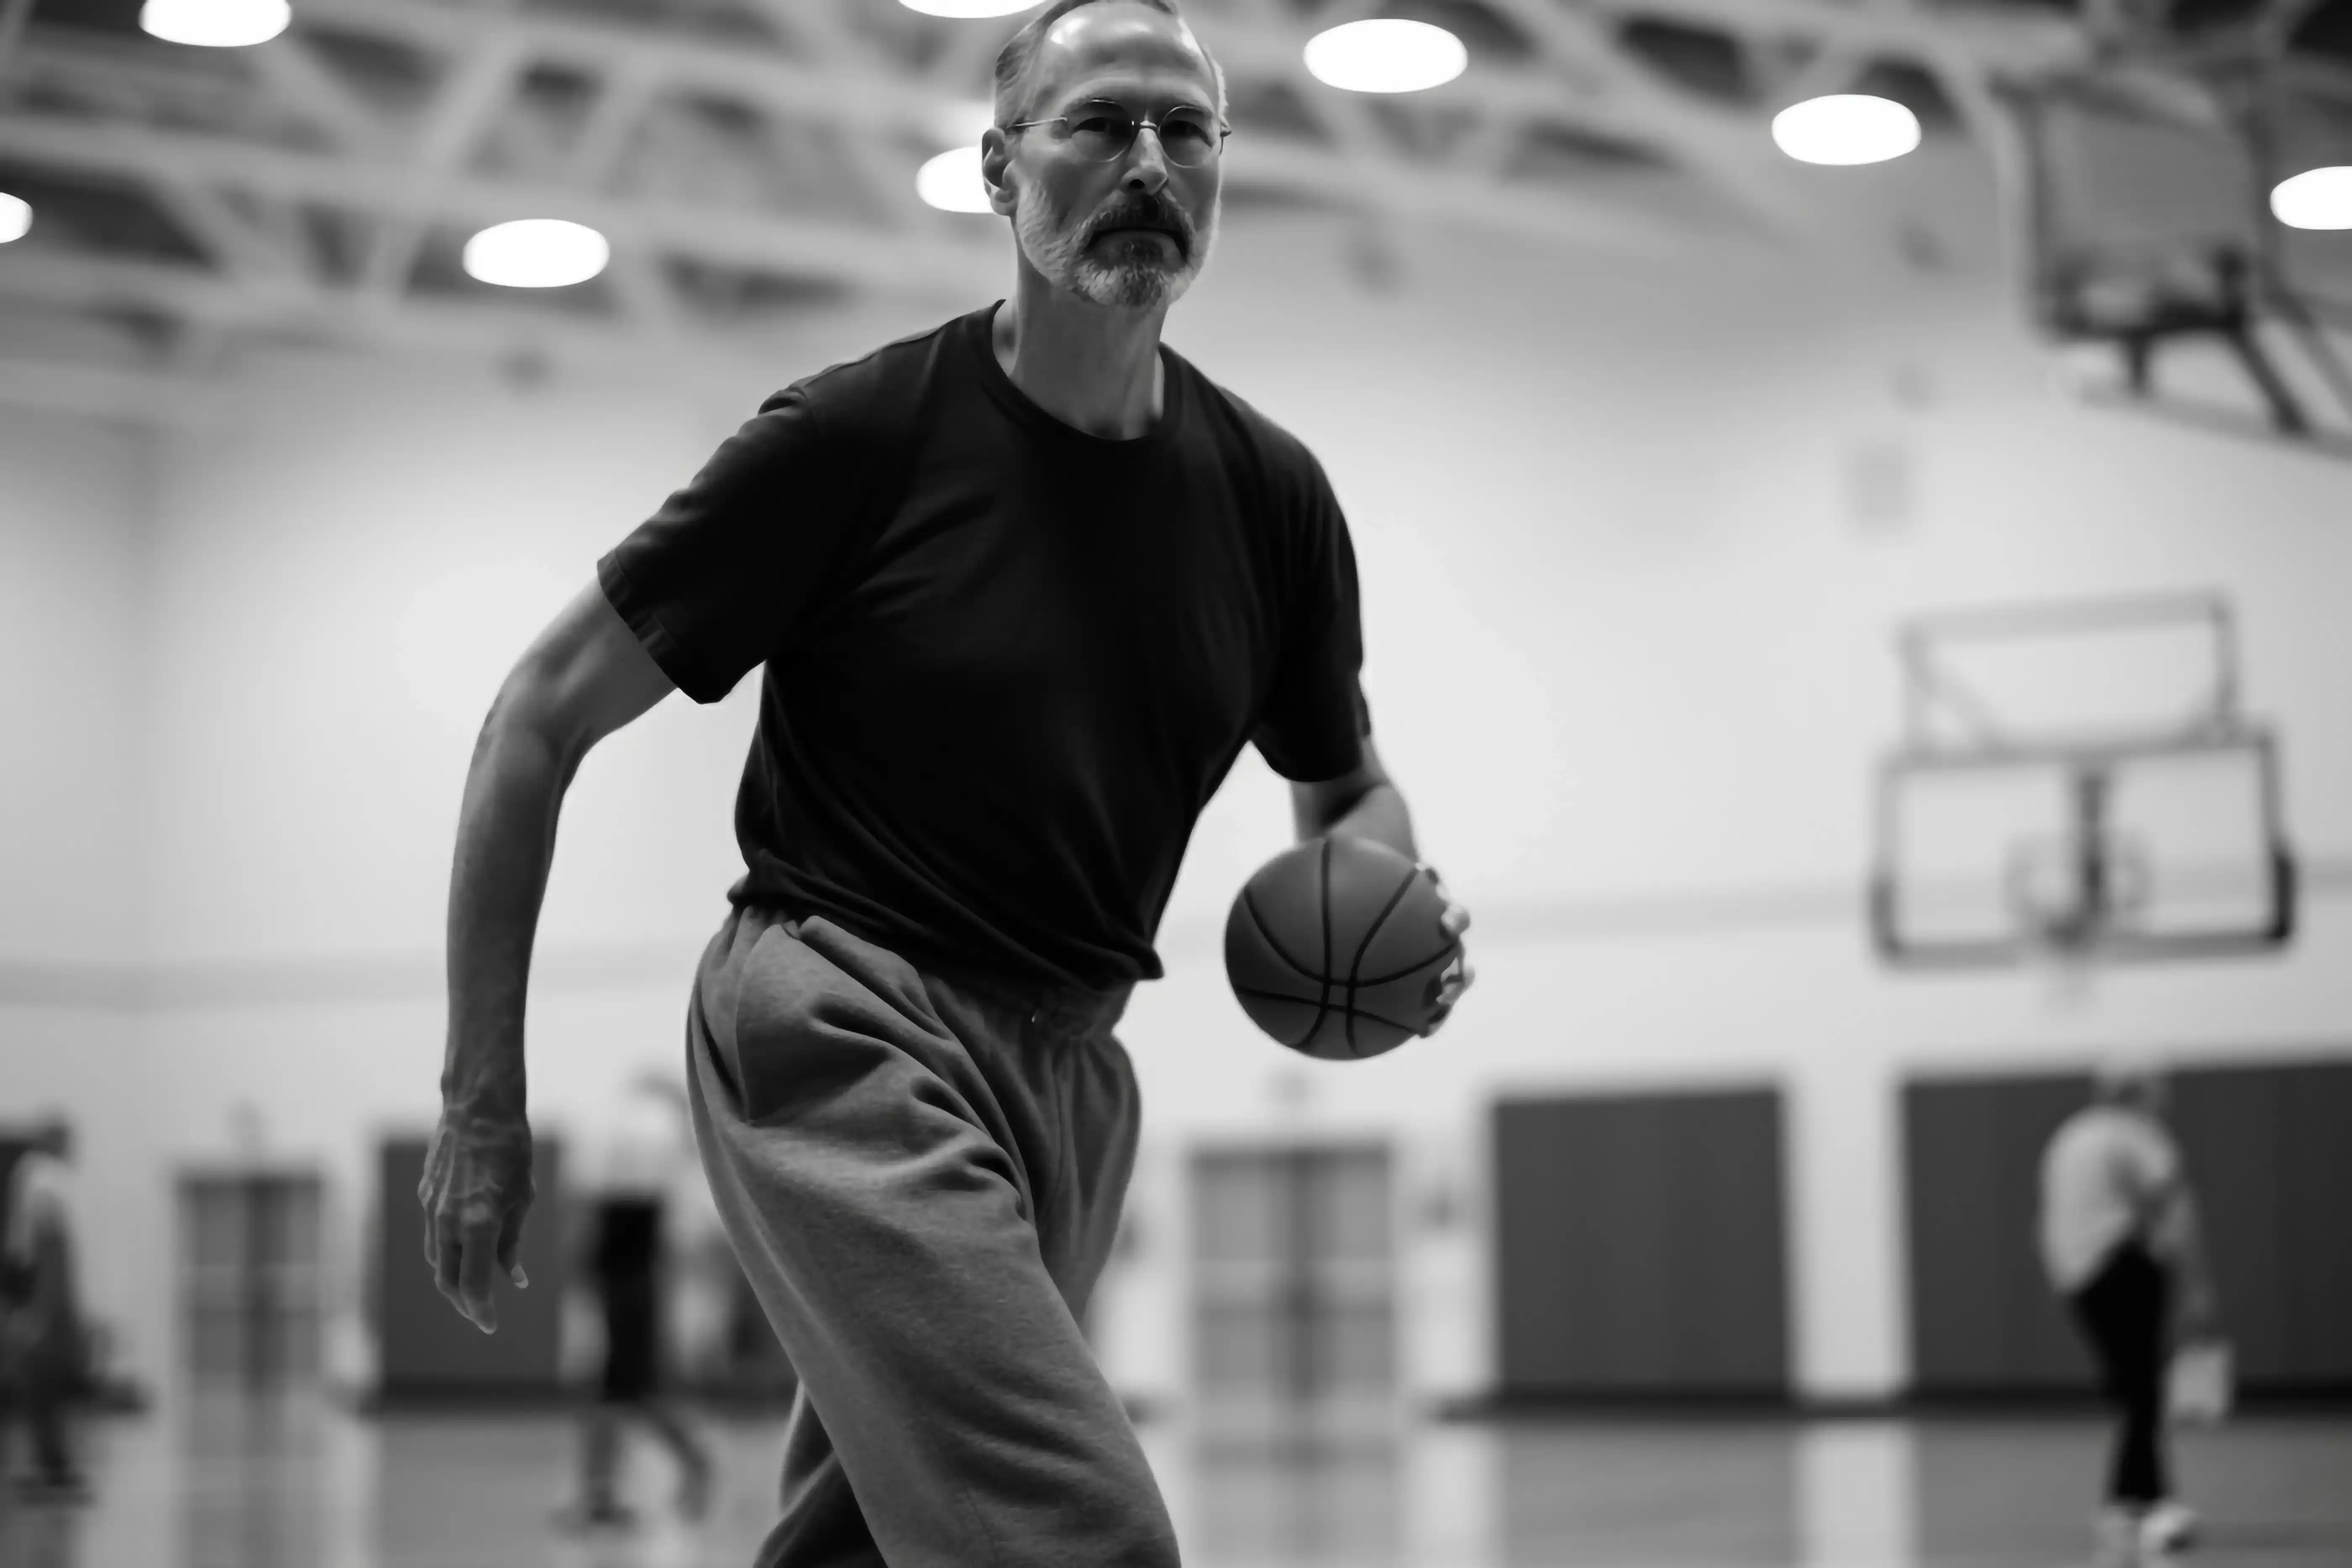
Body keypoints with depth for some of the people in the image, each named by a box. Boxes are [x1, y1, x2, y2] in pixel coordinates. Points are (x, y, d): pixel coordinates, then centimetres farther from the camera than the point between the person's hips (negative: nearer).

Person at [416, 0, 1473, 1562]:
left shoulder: (1271, 493, 5)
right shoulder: (855, 435, -9)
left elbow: (1346, 786, 23)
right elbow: (541, 720, -2)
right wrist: (482, 1094, -6)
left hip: (1069, 1073, 6)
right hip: (843, 1028, -6)